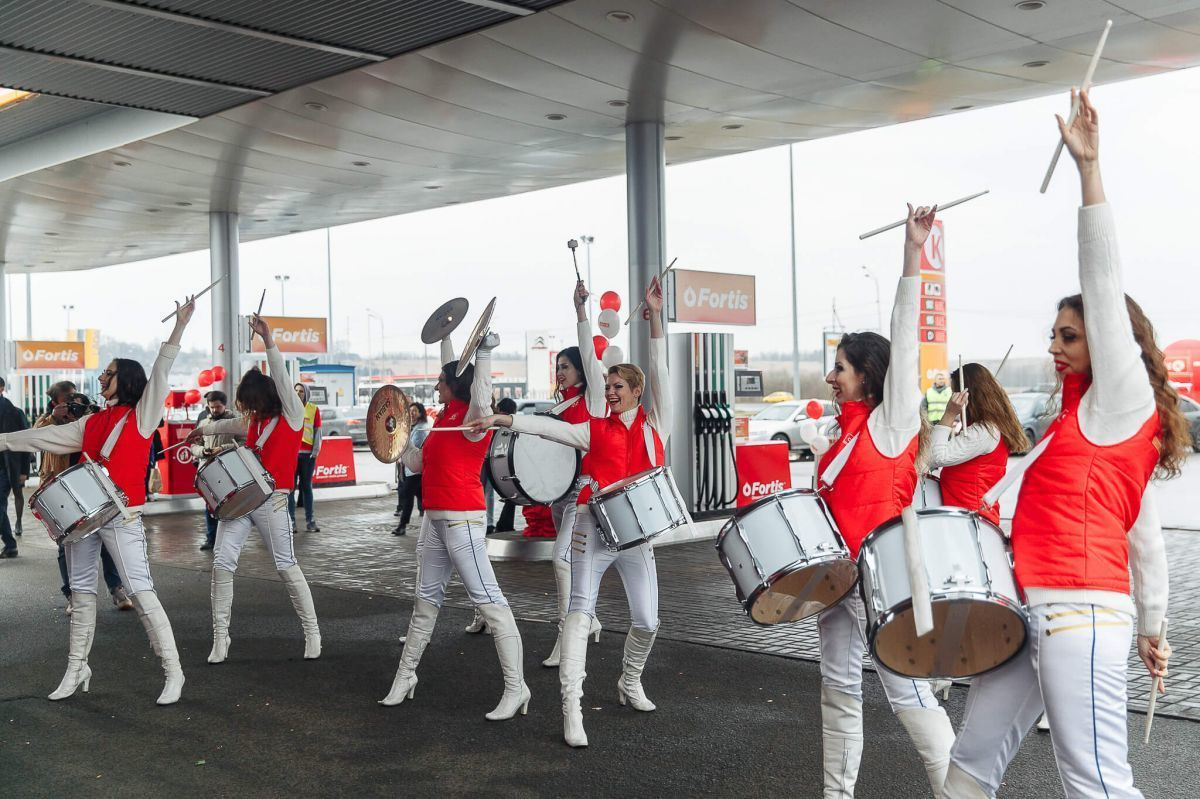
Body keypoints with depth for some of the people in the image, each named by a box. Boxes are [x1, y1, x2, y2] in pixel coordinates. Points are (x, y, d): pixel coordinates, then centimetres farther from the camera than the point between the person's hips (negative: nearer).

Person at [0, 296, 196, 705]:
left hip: (122, 517, -7)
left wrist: (179, 326, -23)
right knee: (80, 590, 12)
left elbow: (159, 375, -14)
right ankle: (77, 668, 25)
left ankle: (173, 671, -6)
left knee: (140, 591, -10)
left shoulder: (141, 416, -3)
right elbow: (43, 437, 19)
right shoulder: (91, 423, 14)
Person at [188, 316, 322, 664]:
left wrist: (268, 340, -18)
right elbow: (229, 425, 36)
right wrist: (203, 430, 47)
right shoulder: (252, 422, 15)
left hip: (271, 501, -6)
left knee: (286, 566, -3)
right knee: (222, 563, -4)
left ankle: (312, 632, 8)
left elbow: (282, 380, -11)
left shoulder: (292, 415, -1)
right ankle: (220, 636, 2)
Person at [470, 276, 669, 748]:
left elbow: (659, 371, -2)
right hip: (595, 527, -1)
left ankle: (631, 682, 32)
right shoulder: (595, 430, 7)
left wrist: (654, 317, -9)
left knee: (647, 620, 4)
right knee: (581, 610, -9)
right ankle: (571, 706, -10)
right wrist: (501, 419, -16)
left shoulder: (655, 424, 7)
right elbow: (549, 427, -4)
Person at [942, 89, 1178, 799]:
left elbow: (1105, 285, -14)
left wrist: (1089, 168, -16)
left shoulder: (1123, 400, -4)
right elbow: (1146, 540, 21)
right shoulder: (1089, 413, 19)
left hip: (1078, 614, -10)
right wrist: (1152, 628, 25)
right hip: (1034, 610, 10)